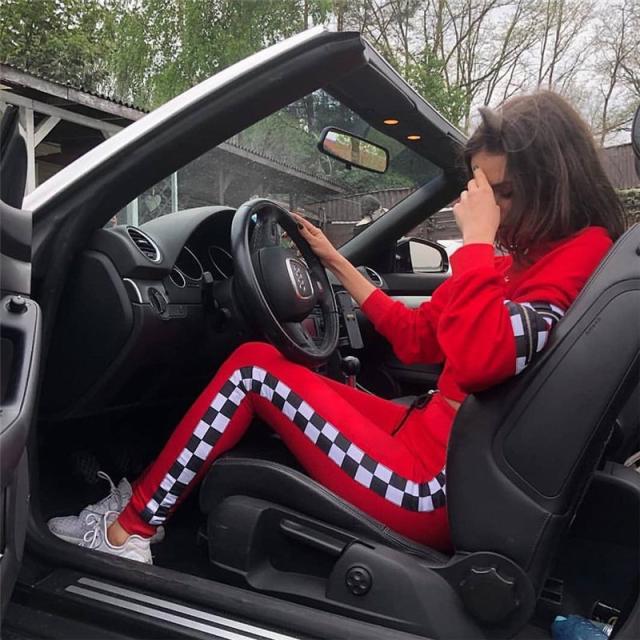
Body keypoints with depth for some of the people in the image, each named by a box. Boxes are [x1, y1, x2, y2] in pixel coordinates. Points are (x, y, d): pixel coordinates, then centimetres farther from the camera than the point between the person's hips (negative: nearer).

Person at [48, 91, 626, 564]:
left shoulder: (583, 255, -15)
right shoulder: (524, 253, 12)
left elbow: (479, 360, -33)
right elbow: (418, 337, 15)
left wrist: (476, 240, -22)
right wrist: (337, 263, 18)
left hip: (436, 490, -9)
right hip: (428, 438, 9)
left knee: (255, 368, -8)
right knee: (272, 376, 11)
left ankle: (129, 528, 8)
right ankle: (157, 494, 19)